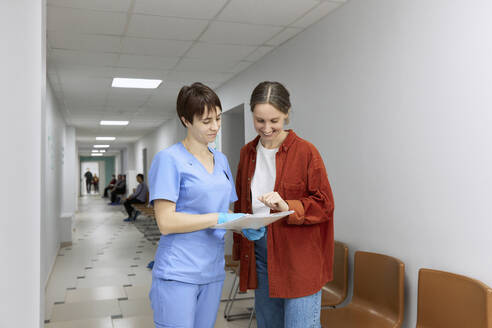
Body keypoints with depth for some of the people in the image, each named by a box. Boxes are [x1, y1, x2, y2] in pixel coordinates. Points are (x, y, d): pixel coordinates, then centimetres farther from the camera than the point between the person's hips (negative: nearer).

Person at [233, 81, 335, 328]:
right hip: (259, 252, 5)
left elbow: (324, 205, -6)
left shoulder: (306, 152, -8)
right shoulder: (247, 153, 9)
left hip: (299, 258, -5)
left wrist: (288, 207, -23)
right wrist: (239, 249, 18)